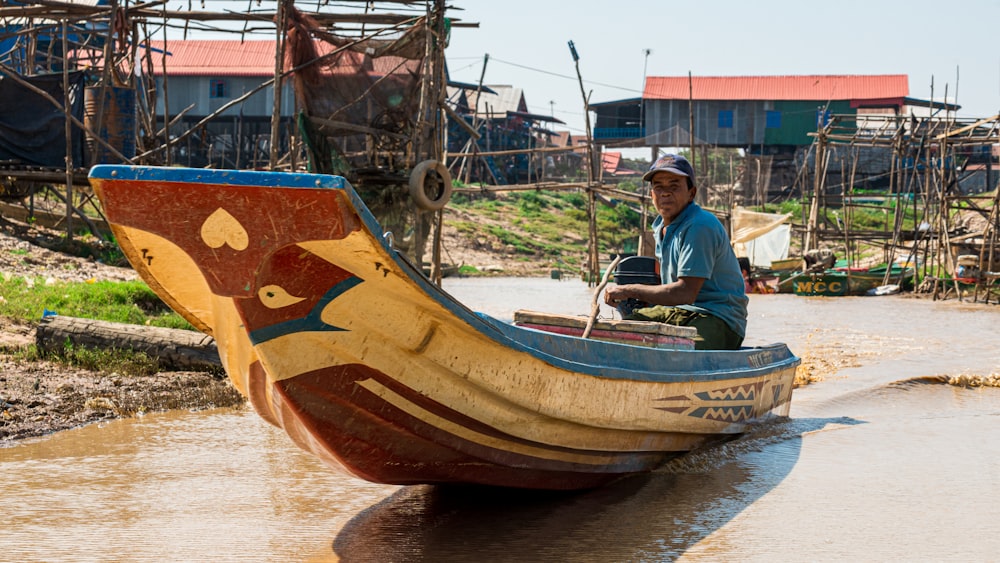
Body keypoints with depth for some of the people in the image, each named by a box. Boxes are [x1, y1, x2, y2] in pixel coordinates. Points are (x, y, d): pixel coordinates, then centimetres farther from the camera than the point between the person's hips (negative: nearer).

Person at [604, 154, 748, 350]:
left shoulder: (700, 227, -17)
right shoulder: (661, 227, 14)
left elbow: (686, 293, -22)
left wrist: (630, 291, -15)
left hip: (718, 320, -9)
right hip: (675, 313, 9)